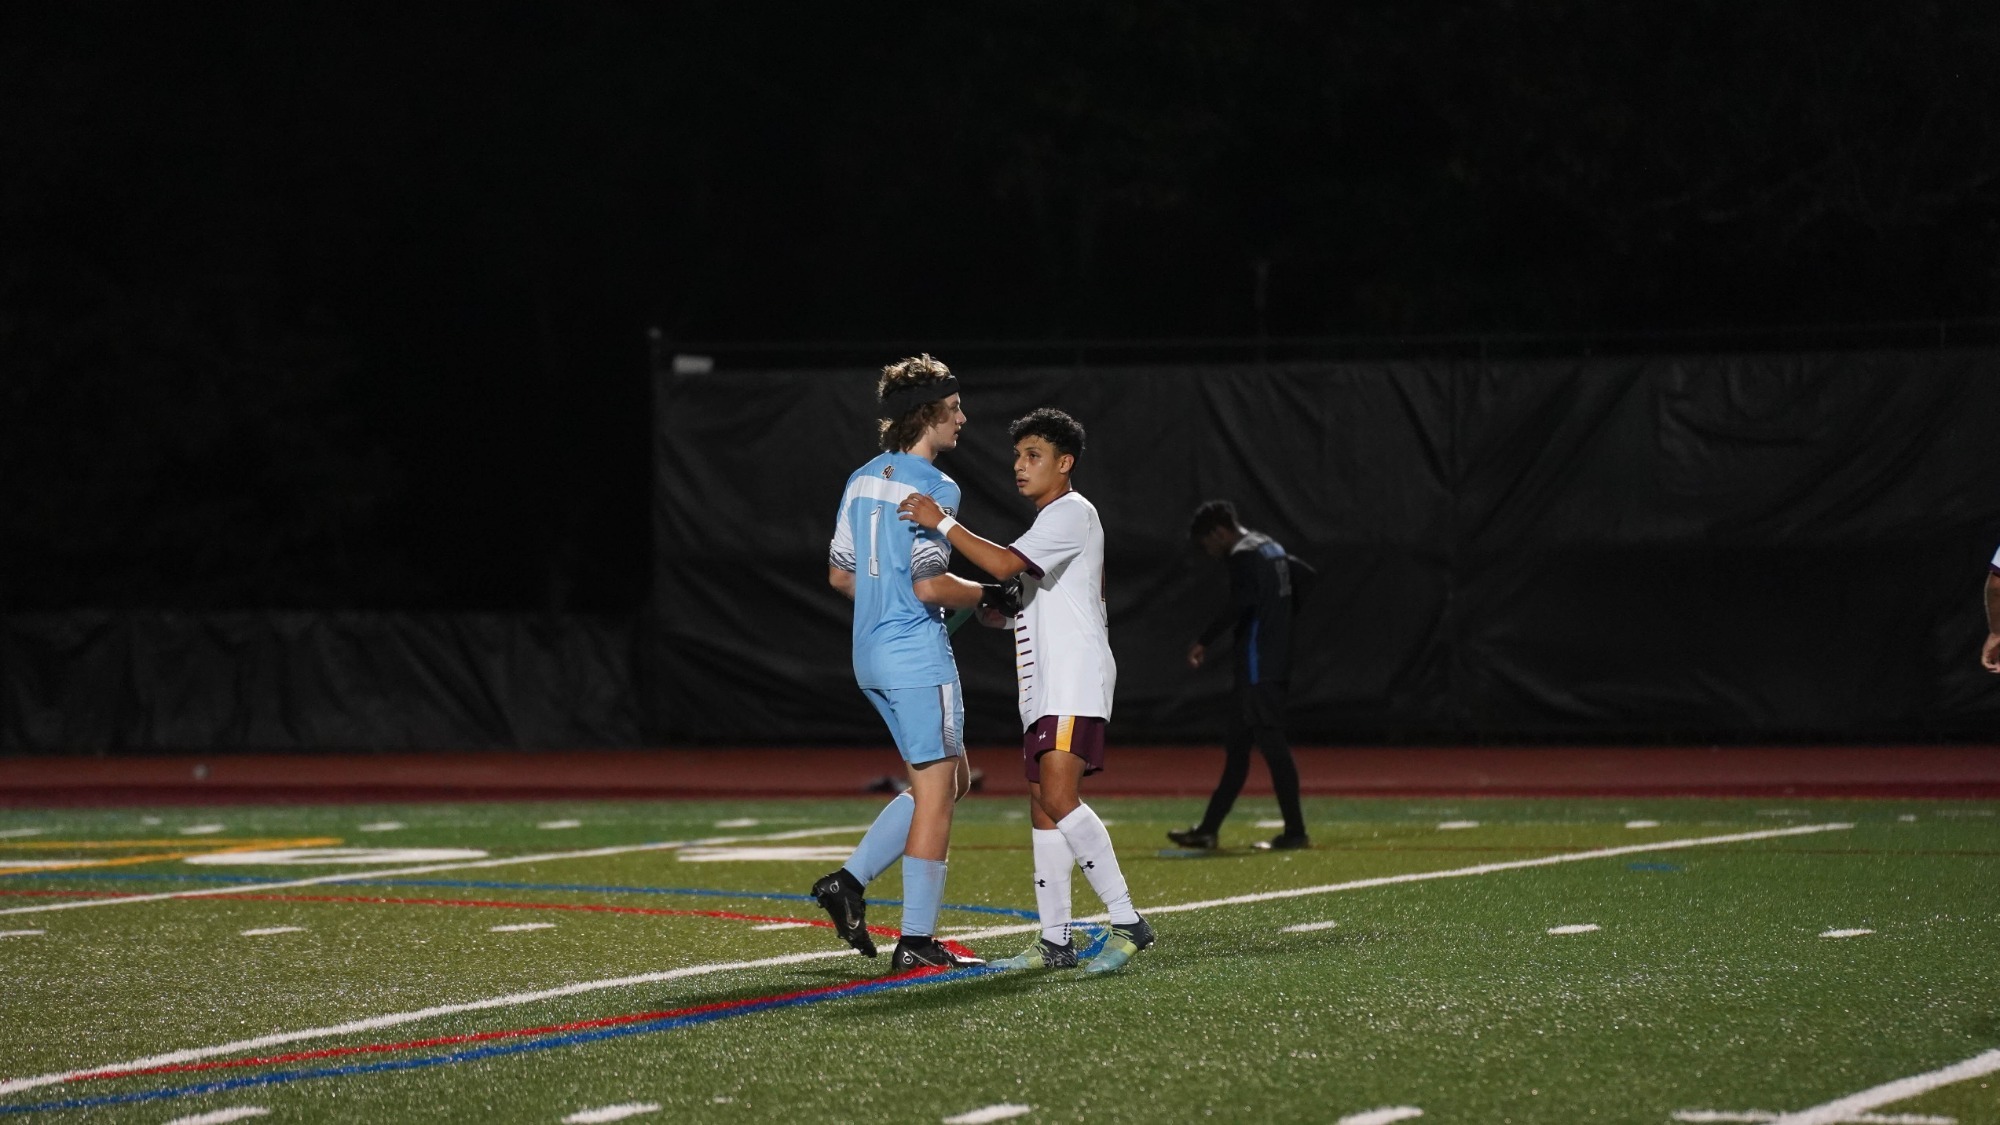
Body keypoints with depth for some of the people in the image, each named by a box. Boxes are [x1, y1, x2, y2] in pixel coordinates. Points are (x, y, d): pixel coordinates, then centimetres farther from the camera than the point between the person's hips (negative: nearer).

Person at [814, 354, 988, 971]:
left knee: (950, 777, 18)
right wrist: (991, 595, -5)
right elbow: (930, 585, -20)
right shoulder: (934, 486, -14)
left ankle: (850, 880, 10)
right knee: (936, 790, -2)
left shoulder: (862, 480, 11)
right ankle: (916, 940, -1)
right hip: (917, 652, -9)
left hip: (871, 653, 9)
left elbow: (839, 575, 16)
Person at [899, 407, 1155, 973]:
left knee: (1059, 799, -21)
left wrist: (943, 523, -19)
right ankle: (1055, 941, 7)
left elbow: (1004, 564, -22)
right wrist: (1002, 611, 15)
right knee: (1044, 806, 6)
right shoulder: (1050, 522, 24)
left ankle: (1128, 922, -19)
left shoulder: (1072, 513, -8)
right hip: (1043, 687, 10)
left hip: (1076, 679, -10)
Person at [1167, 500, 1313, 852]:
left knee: (1272, 744, -9)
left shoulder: (1243, 555, -11)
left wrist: (1204, 641, -28)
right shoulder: (1271, 548, 18)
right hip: (1277, 662, 10)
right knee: (1236, 747, 12)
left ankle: (1295, 831, -9)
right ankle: (1209, 830, 15)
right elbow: (1307, 576, 28)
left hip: (1258, 665, -10)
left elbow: (1242, 602, -27)